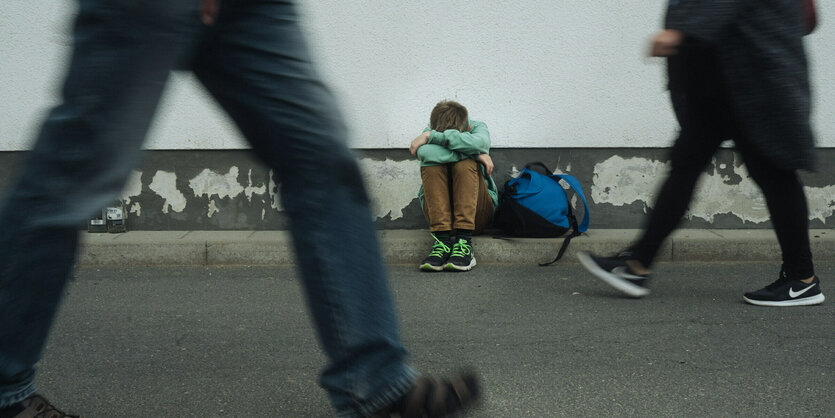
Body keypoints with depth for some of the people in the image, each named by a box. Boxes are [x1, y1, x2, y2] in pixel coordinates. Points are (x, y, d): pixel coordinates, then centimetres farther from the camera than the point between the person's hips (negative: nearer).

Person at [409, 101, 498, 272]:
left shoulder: (477, 128, -5)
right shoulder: (429, 132, -5)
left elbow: (478, 142, -31)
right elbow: (424, 153, -31)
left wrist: (431, 136, -26)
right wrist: (474, 154, -26)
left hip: (477, 209, 0)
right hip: (438, 208, 0)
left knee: (465, 164, -28)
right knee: (432, 165, -25)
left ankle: (464, 244, -35)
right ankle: (442, 240, -33)